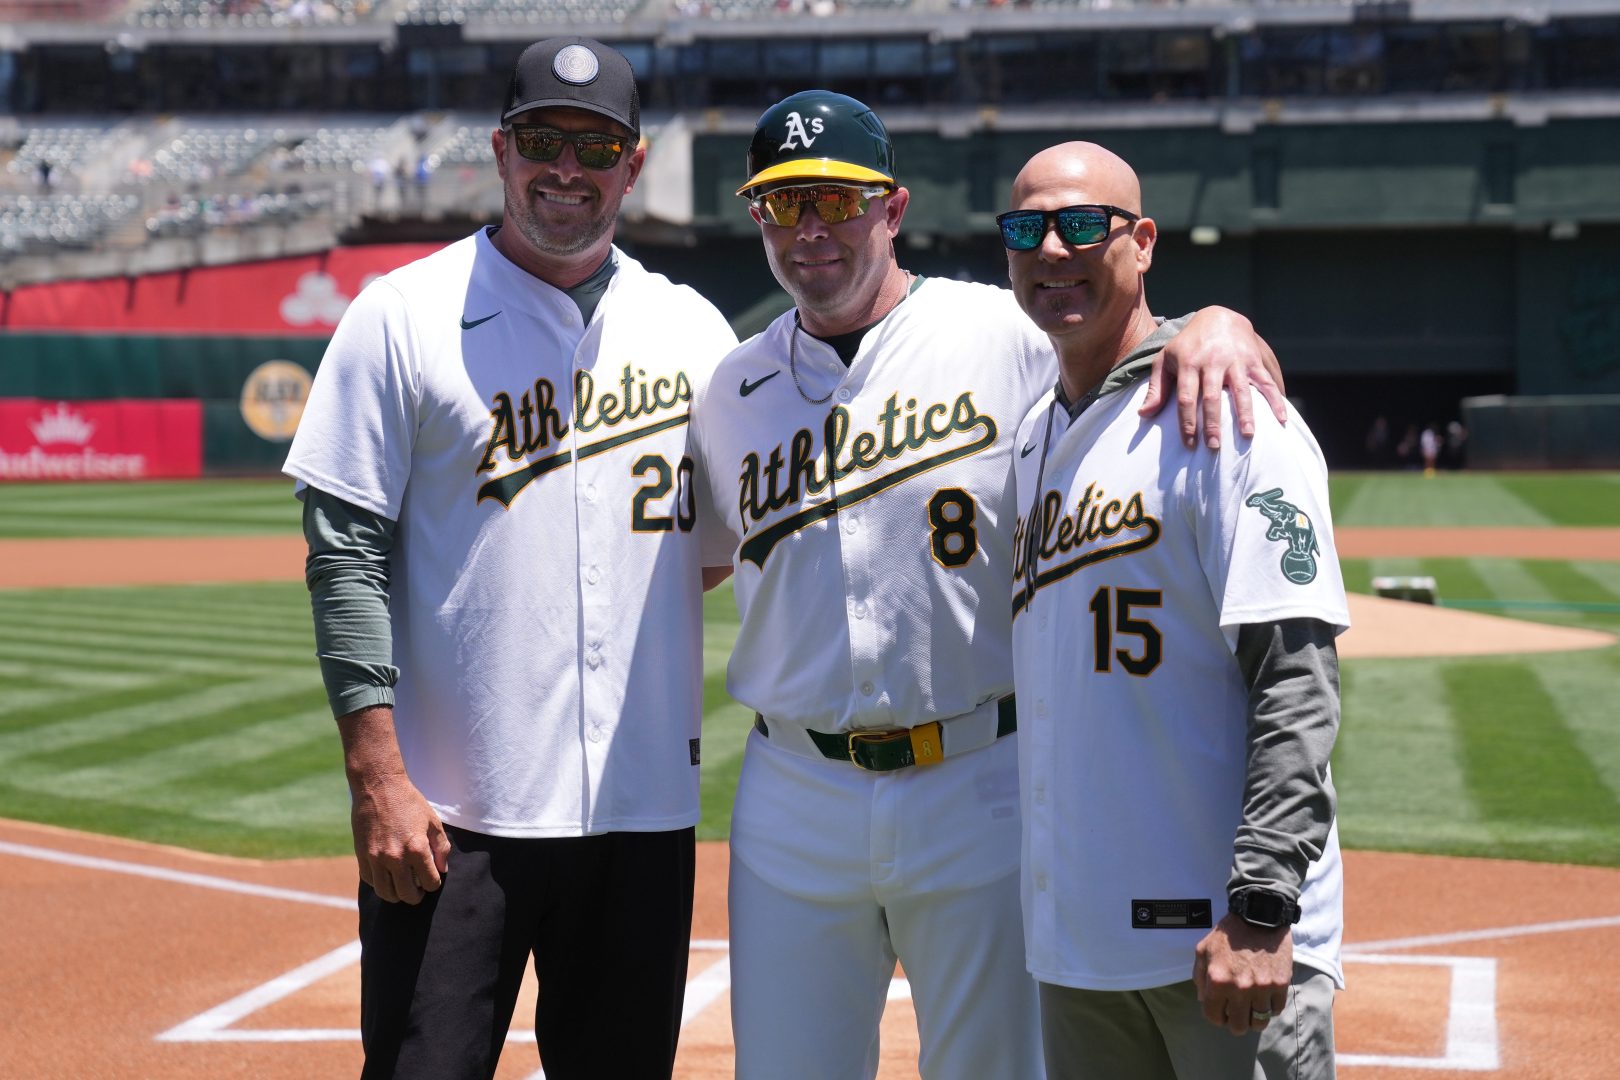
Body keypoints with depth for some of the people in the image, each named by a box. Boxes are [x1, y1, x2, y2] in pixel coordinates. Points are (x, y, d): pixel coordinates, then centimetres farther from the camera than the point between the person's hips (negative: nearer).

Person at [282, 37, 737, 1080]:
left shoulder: (694, 329, 11)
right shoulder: (405, 316, 0)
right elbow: (348, 555, -5)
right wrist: (378, 777, -13)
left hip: (647, 806, 4)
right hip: (449, 815, -3)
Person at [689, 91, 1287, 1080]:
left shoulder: (1010, 336, -4)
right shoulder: (733, 391, 10)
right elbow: (701, 555, 20)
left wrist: (1215, 330, -26)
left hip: (981, 785, -3)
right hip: (795, 802, 3)